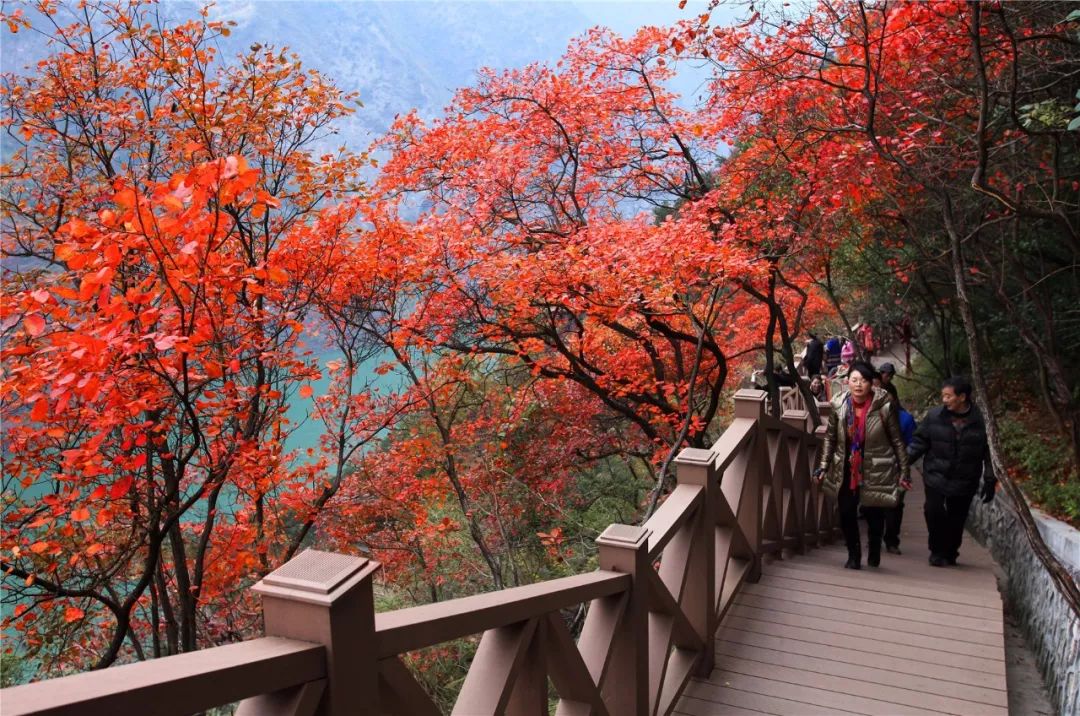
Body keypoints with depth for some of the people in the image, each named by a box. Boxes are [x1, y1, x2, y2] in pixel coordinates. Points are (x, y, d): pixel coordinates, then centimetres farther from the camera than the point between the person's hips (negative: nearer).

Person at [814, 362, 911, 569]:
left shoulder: (884, 406, -13)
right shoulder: (839, 404, -7)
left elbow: (897, 441, -5)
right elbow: (830, 437, 5)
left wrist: (904, 473, -3)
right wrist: (823, 466, 1)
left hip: (876, 471, -2)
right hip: (846, 469, 2)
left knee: (874, 513, 6)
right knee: (846, 512, 2)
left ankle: (874, 549, 36)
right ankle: (853, 554, 24)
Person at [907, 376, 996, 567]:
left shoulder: (980, 421, -6)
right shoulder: (934, 416, -4)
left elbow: (988, 453, 0)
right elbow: (920, 442, 2)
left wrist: (990, 480, 0)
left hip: (964, 482, 0)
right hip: (936, 477, 0)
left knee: (956, 520, 8)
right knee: (934, 511, -14)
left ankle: (949, 553, 32)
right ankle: (937, 551, 9)